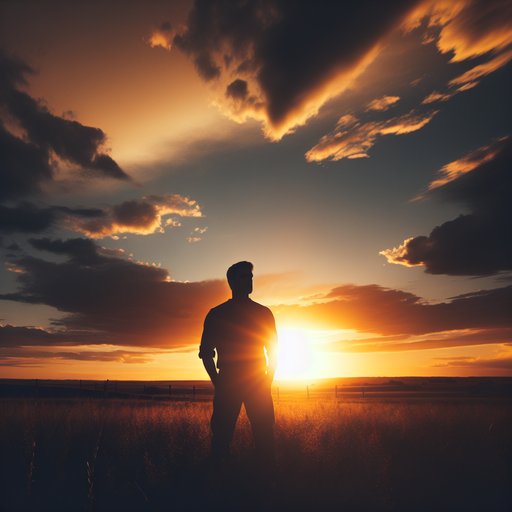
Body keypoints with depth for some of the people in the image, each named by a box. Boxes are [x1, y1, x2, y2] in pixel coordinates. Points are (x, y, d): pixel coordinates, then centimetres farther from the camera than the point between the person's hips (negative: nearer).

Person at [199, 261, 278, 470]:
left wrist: (268, 379, 2)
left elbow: (273, 350, 12)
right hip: (227, 382, -1)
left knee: (264, 435, 0)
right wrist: (218, 382, 0)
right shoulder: (216, 314, 6)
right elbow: (206, 352, 6)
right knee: (221, 435, 0)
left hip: (258, 382, 1)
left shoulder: (263, 313, 10)